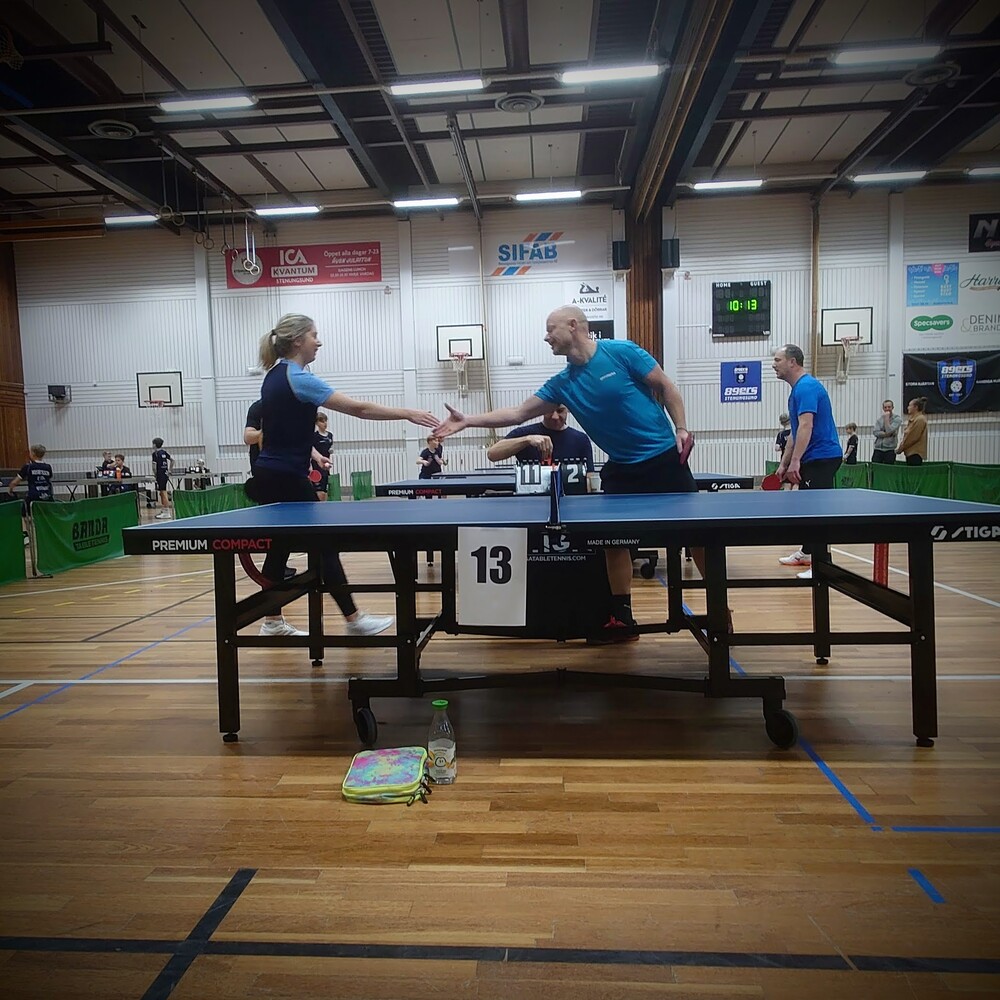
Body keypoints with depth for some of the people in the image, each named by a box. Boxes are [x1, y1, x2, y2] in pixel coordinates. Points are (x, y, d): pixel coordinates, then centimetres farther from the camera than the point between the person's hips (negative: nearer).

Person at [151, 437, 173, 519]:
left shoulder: (155, 454, -11)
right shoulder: (164, 452, 9)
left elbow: (154, 466, -17)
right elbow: (172, 460, 18)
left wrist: (155, 474, -2)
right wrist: (169, 470, 18)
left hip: (160, 475, -8)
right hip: (165, 474, 8)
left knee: (163, 493, -7)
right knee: (162, 493, 18)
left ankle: (167, 512, -8)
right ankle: (164, 510, 26)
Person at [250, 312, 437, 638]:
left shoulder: (275, 375, 11)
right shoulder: (298, 379, -18)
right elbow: (358, 408, -23)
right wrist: (408, 414, -19)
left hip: (270, 475, 9)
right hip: (287, 479, -9)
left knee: (280, 547, 13)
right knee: (323, 544, -3)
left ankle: (272, 622, 20)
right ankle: (354, 619, 5)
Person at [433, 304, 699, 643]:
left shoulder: (621, 352, -11)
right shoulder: (562, 384, 1)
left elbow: (666, 388, -4)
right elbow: (518, 413, 1)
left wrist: (680, 428, -14)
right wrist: (467, 421, -6)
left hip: (664, 457, -4)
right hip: (622, 468, 5)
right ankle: (622, 618, 15)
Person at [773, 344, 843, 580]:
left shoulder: (807, 386, -16)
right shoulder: (797, 389, 17)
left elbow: (806, 426, -27)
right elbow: (796, 432, 21)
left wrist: (795, 461, -32)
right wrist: (784, 463, 19)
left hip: (821, 457, -11)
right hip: (811, 458, 11)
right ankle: (806, 553, 32)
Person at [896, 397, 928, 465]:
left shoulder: (920, 419, -11)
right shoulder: (913, 419, 19)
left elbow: (913, 437, -15)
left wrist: (901, 448, -10)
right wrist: (901, 447, 9)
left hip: (915, 453, -9)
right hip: (910, 452, 9)